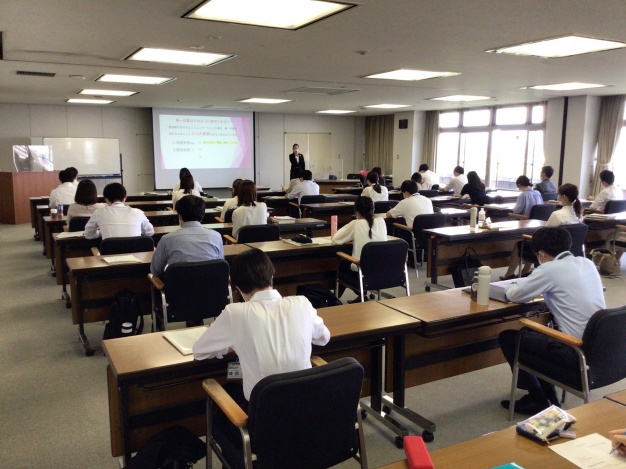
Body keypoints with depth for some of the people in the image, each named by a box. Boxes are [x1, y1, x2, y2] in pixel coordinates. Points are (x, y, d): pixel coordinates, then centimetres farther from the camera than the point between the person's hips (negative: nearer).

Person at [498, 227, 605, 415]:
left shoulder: (549, 269, -14)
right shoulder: (587, 263, 8)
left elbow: (513, 295, -5)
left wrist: (519, 285, 16)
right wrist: (542, 286, 22)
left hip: (576, 352, -8)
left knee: (507, 337, 8)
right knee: (537, 335, 30)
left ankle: (538, 401, 18)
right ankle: (548, 397, 31)